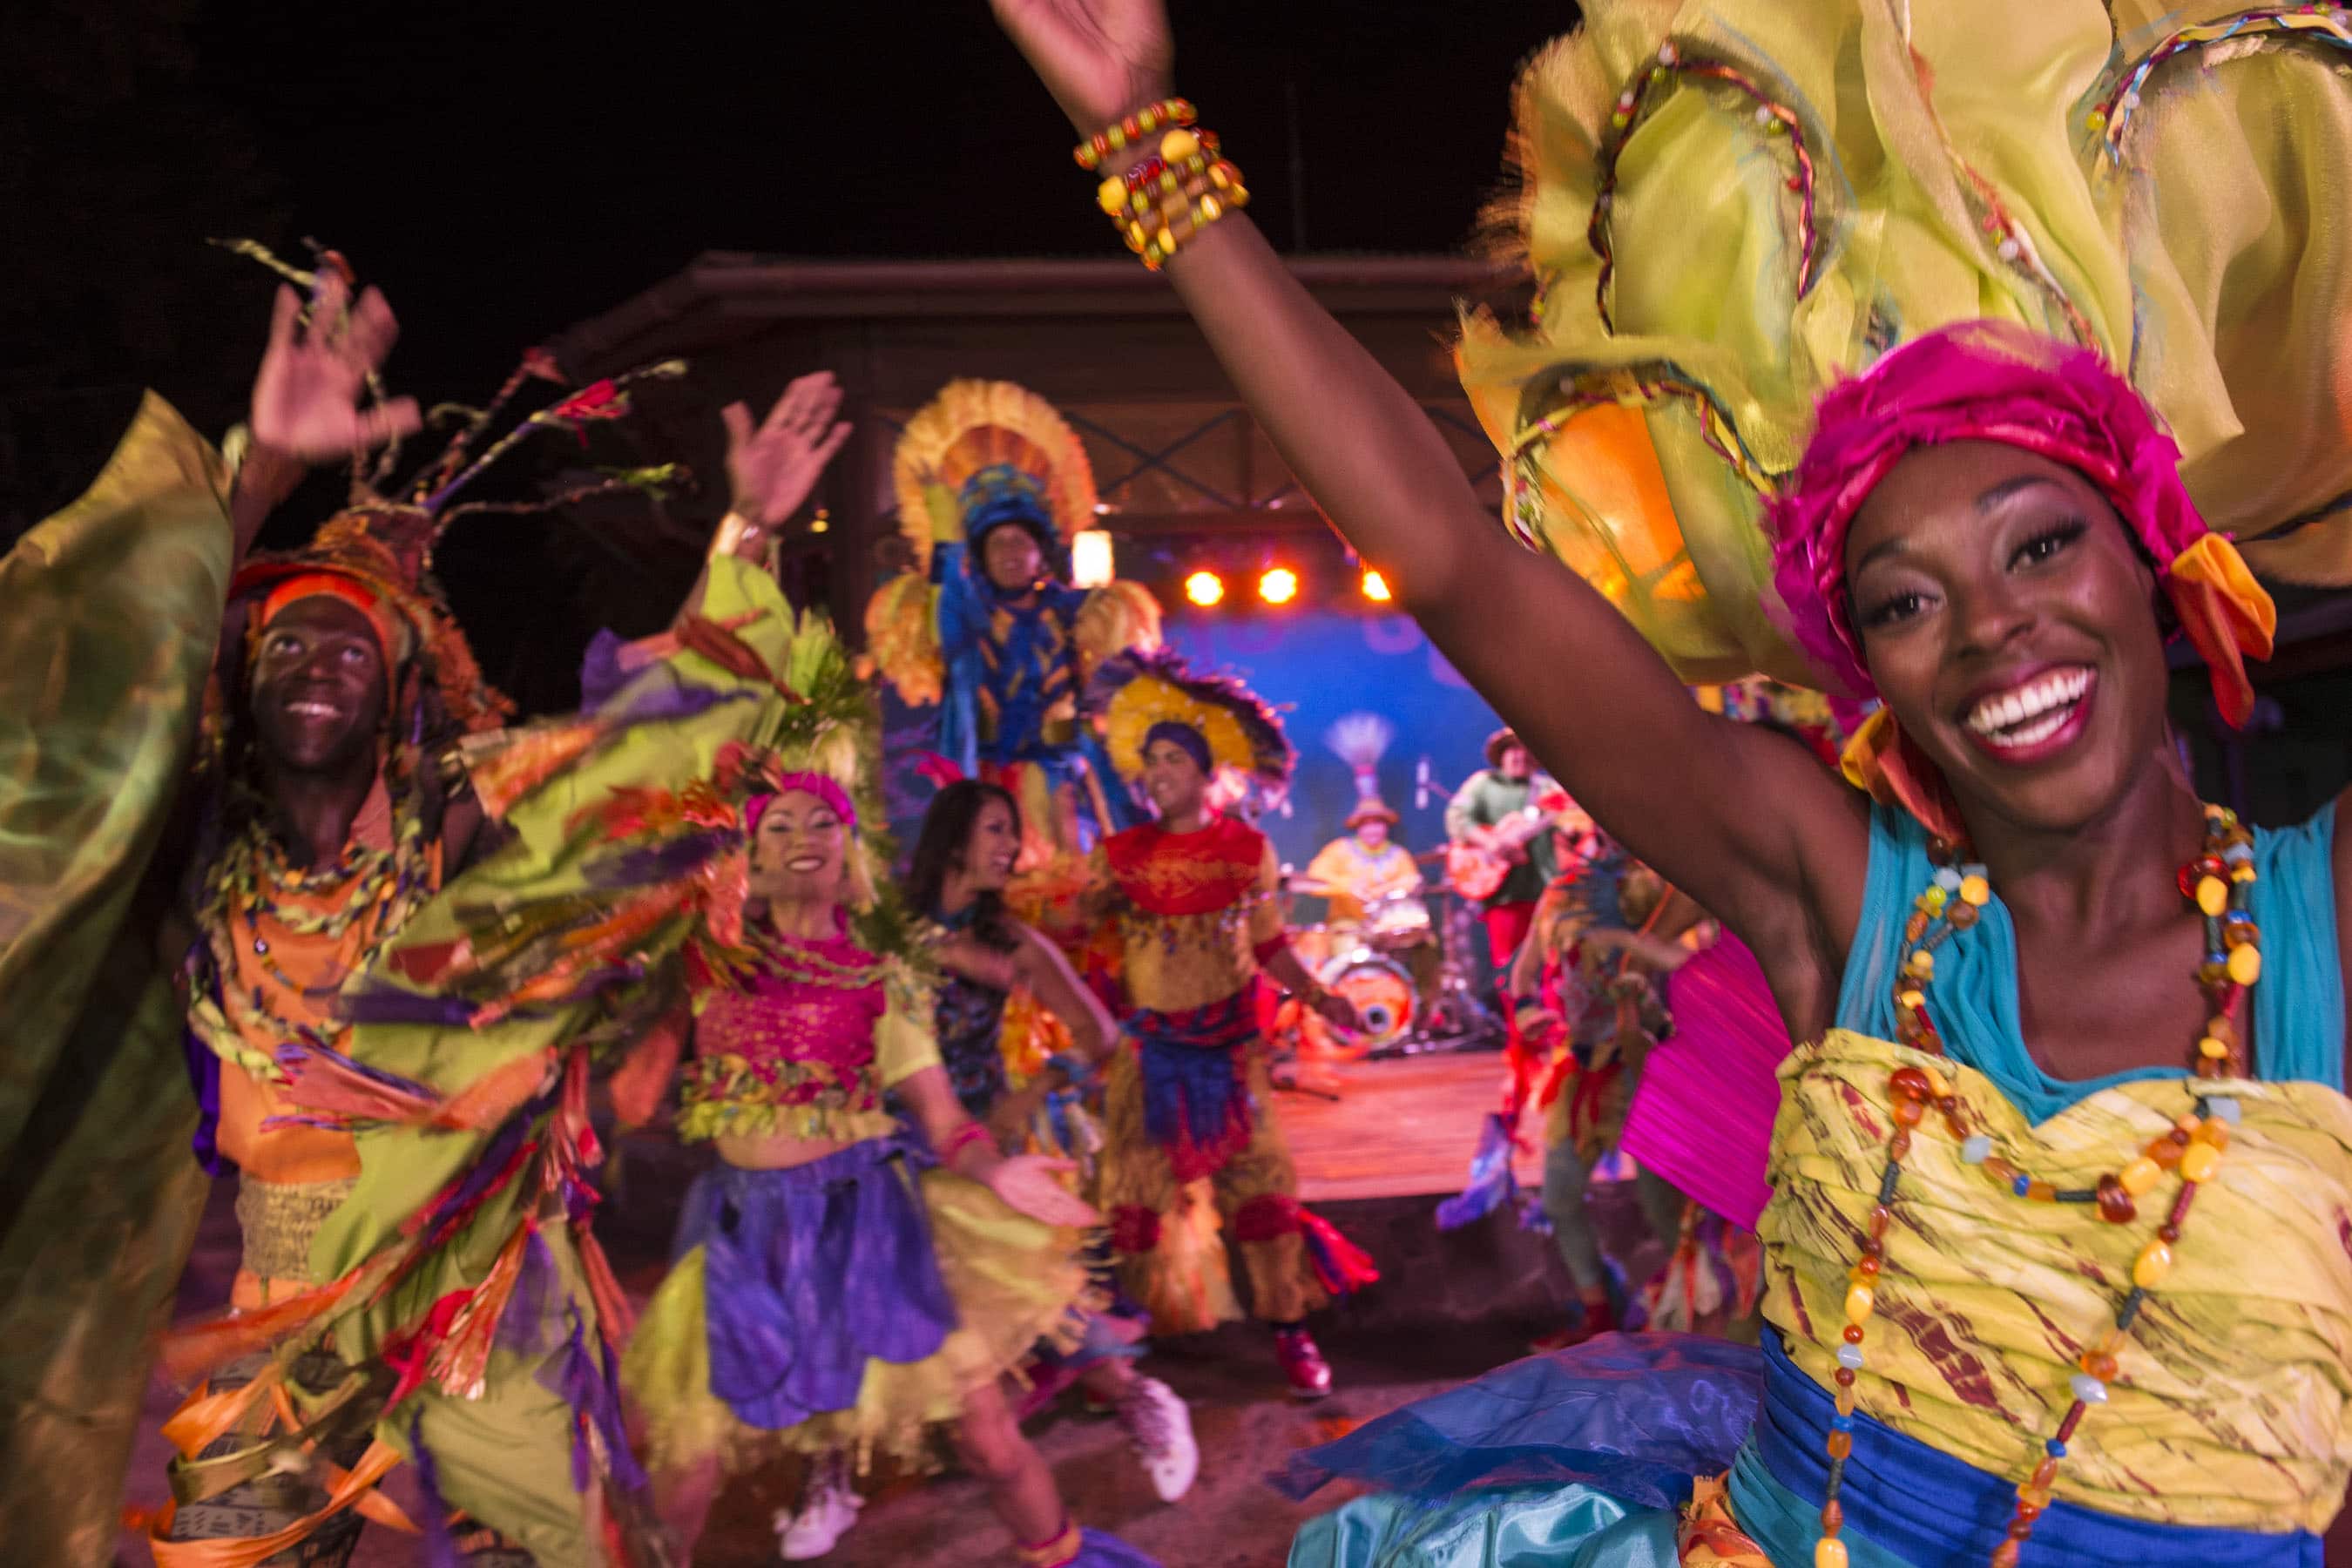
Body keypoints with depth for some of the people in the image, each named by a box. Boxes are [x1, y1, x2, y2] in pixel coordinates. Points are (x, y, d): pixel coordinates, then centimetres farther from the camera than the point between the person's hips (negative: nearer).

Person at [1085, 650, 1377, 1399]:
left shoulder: (1247, 849, 2)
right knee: (1137, 1188, 3)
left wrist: (1318, 998, -4)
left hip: (1229, 1047, -1)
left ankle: (1290, 1328, 7)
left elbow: (1270, 946, 7)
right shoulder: (1121, 853, 4)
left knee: (1258, 1177, -2)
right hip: (1146, 1048, 1)